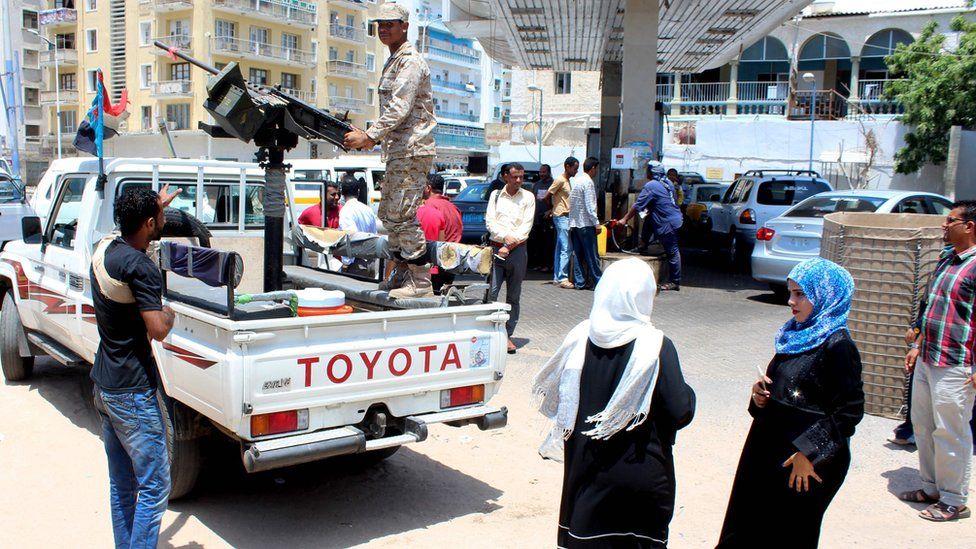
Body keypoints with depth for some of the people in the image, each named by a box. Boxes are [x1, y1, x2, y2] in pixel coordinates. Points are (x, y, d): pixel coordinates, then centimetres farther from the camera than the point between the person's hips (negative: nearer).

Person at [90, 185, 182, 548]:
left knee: (121, 484, 17)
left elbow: (131, 232, 31)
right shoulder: (140, 267, -21)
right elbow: (158, 330, -26)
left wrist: (156, 204, 38)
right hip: (133, 391, -9)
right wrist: (170, 313, -6)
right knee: (154, 488, -2)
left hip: (103, 386, 9)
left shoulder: (104, 249, 5)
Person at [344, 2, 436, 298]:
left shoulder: (410, 61, -10)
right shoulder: (393, 61, 22)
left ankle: (421, 281, -5)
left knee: (402, 215, -12)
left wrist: (369, 136, -23)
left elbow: (399, 109, -20)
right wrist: (372, 137, 15)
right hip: (398, 150, 11)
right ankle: (405, 273, 21)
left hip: (412, 150, -11)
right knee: (388, 213, 13)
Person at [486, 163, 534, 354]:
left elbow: (526, 227, -2)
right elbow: (490, 221, 2)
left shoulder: (528, 197, 4)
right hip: (495, 247, 0)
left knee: (513, 295, 5)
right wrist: (505, 236, -13)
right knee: (491, 292, -8)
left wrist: (509, 247, -9)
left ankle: (508, 335, 13)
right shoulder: (495, 195, 9)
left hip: (517, 250, 0)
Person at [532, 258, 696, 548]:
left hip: (586, 470, 4)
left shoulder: (580, 337, -5)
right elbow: (681, 412, -15)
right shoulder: (656, 346, -17)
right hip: (640, 474, -3)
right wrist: (687, 392, 5)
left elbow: (555, 397, 3)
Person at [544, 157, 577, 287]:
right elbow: (546, 197, -14)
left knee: (560, 248, 10)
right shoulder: (560, 180, -12)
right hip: (561, 217, -9)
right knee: (566, 248, -12)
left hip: (565, 217, 9)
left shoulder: (566, 181, 17)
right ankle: (563, 278, -12)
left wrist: (552, 210, 9)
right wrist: (552, 209, 1)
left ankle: (557, 277, 14)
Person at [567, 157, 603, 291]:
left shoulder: (577, 180, 13)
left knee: (578, 254, 9)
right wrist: (596, 223, -15)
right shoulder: (587, 182, -13)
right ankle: (597, 282, 0)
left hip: (575, 223, 9)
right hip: (586, 224, -8)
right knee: (592, 255, -4)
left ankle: (579, 282, 10)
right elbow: (589, 206, -18)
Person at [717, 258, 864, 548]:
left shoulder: (837, 346, -17)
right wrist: (761, 393, -1)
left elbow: (849, 411, -18)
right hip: (769, 448, 8)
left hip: (803, 462, -8)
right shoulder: (797, 335, 8)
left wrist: (810, 452, -18)